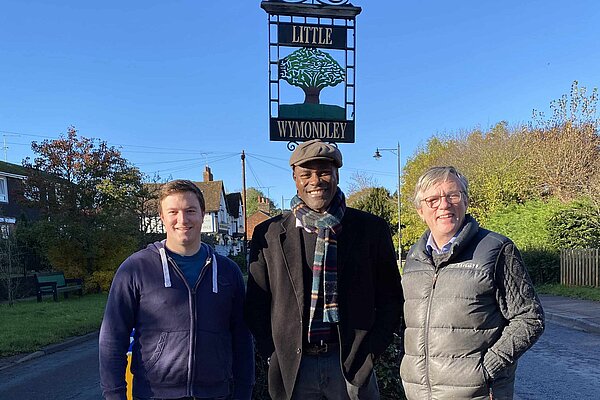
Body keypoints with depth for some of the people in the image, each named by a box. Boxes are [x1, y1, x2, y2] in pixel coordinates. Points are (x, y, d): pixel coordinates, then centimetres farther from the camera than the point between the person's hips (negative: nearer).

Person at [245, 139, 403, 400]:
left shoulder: (371, 229, -1)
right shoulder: (269, 234, 0)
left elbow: (390, 298, 3)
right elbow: (256, 305, 5)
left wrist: (369, 353, -3)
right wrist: (274, 357, -2)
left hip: (352, 364, 0)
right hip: (292, 367, 1)